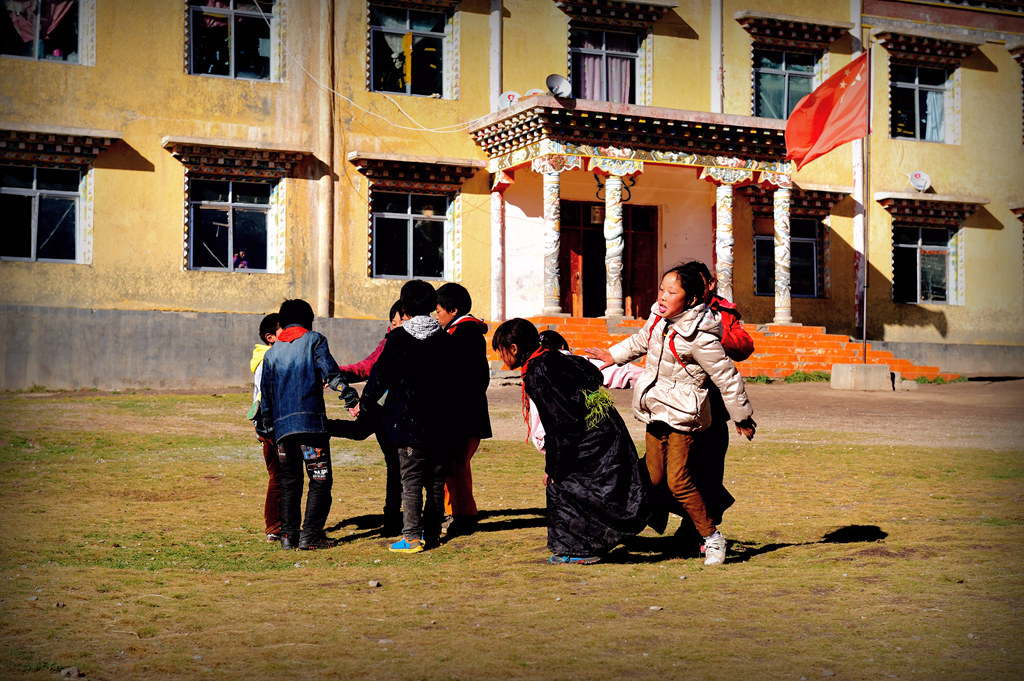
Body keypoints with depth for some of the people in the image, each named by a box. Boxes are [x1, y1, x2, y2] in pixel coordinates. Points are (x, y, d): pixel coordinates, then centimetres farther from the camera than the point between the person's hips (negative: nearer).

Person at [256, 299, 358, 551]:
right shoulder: (314, 340, 6)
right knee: (320, 480, 0)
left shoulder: (272, 352, 18)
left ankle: (288, 535, 8)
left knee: (289, 482, 13)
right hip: (311, 421, -4)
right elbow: (329, 371, -10)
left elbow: (265, 392, 19)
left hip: (281, 426, 5)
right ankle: (310, 535, -8)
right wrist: (348, 393, -16)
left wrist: (267, 427, 24)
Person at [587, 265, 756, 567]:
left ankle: (712, 536, 5)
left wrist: (742, 417, -4)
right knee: (654, 479, 4)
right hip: (657, 411, 8)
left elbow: (727, 377, -12)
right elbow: (641, 340, 27)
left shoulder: (699, 337, -20)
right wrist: (613, 355, 32)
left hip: (682, 415, -7)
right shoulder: (658, 319, 2)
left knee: (678, 482, -12)